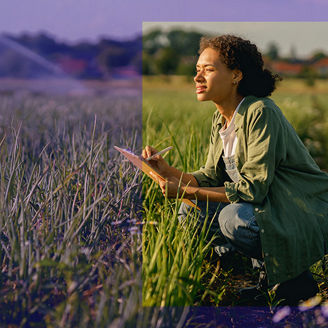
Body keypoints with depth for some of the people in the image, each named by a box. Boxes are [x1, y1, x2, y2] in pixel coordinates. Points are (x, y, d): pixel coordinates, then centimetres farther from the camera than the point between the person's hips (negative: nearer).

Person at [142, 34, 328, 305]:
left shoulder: (261, 113, -21)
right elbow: (211, 177, 7)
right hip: (264, 209, 9)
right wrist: (168, 171, -9)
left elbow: (254, 187, -25)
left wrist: (189, 191, -23)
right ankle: (267, 275, 7)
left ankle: (295, 279, -6)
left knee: (233, 218, -32)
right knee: (191, 211, -3)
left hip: (306, 220, -8)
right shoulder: (221, 118, 6)